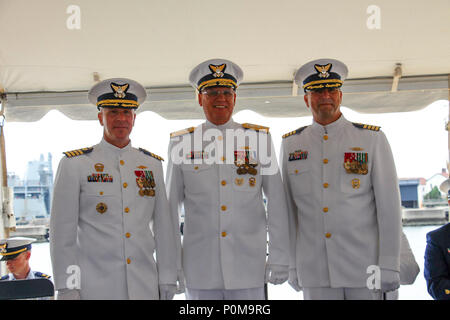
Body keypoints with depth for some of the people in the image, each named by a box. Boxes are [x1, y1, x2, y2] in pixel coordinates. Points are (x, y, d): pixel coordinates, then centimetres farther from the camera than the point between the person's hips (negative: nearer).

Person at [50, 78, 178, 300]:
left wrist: (167, 282, 5)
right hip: (94, 288, -2)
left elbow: (164, 228, 8)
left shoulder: (153, 164, 7)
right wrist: (67, 288, -6)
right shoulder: (74, 165, -2)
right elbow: (62, 232, -3)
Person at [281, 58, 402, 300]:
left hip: (365, 267, -1)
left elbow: (389, 205, -2)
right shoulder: (290, 144, 5)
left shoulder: (372, 139, 0)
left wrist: (389, 266, -6)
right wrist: (291, 265, 6)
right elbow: (287, 208, 7)